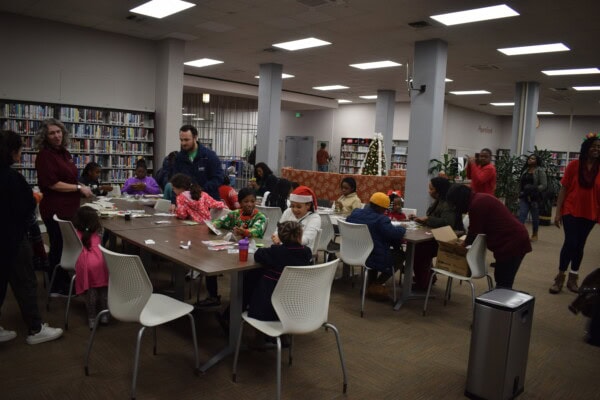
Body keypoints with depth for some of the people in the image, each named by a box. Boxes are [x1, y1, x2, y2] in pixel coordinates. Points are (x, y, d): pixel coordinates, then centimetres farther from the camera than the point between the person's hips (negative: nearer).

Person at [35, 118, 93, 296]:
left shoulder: (64, 152, 9)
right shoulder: (44, 155, -14)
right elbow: (52, 184, -20)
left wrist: (82, 188, 7)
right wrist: (79, 188, -17)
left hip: (68, 208, 8)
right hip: (55, 209, -8)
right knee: (58, 247, 4)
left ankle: (65, 281, 35)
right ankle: (56, 287, 18)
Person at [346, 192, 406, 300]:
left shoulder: (355, 213, 2)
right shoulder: (380, 219, -20)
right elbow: (394, 234, -26)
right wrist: (402, 228, -3)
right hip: (372, 258, -7)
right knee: (400, 255, 18)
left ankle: (371, 284, 30)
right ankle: (376, 285, 13)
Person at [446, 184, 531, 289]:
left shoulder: (477, 204, -18)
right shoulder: (480, 199, 13)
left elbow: (474, 233, -10)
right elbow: (478, 230, 20)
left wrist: (464, 244, 6)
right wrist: (466, 242, 19)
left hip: (511, 242, -10)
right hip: (516, 239, 10)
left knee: (503, 284, -6)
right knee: (502, 281, 16)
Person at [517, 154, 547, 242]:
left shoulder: (540, 171, -7)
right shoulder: (525, 170, 10)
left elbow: (543, 185, -12)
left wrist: (534, 189, -23)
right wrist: (521, 191, 9)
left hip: (534, 198, -4)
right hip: (524, 197, 4)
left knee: (535, 216, 9)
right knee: (522, 215, -6)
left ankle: (534, 234, 24)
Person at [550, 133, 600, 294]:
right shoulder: (574, 165, -6)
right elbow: (563, 189, -5)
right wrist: (558, 212, -7)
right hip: (571, 211, -2)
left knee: (580, 245, 11)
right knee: (570, 242, -7)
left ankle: (572, 279, 24)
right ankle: (560, 278, 8)